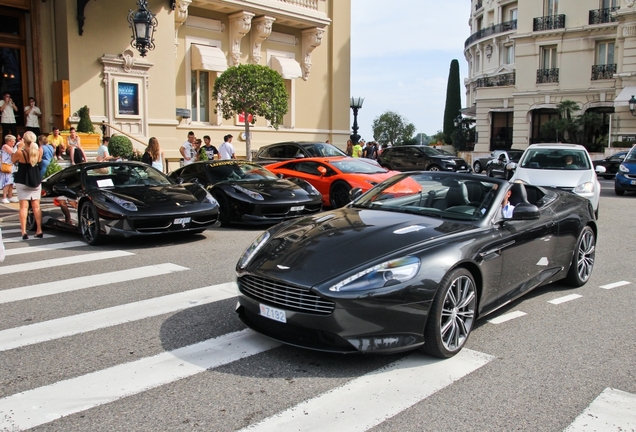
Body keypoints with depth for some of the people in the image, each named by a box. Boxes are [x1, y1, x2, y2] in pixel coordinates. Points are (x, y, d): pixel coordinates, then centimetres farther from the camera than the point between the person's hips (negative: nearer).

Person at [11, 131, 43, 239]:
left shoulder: (20, 152, -18)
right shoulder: (39, 151, -10)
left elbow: (12, 160, 2)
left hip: (22, 182, -3)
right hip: (36, 182, 3)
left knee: (23, 207, 0)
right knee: (36, 207, 10)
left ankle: (24, 231, -5)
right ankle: (39, 230, 9)